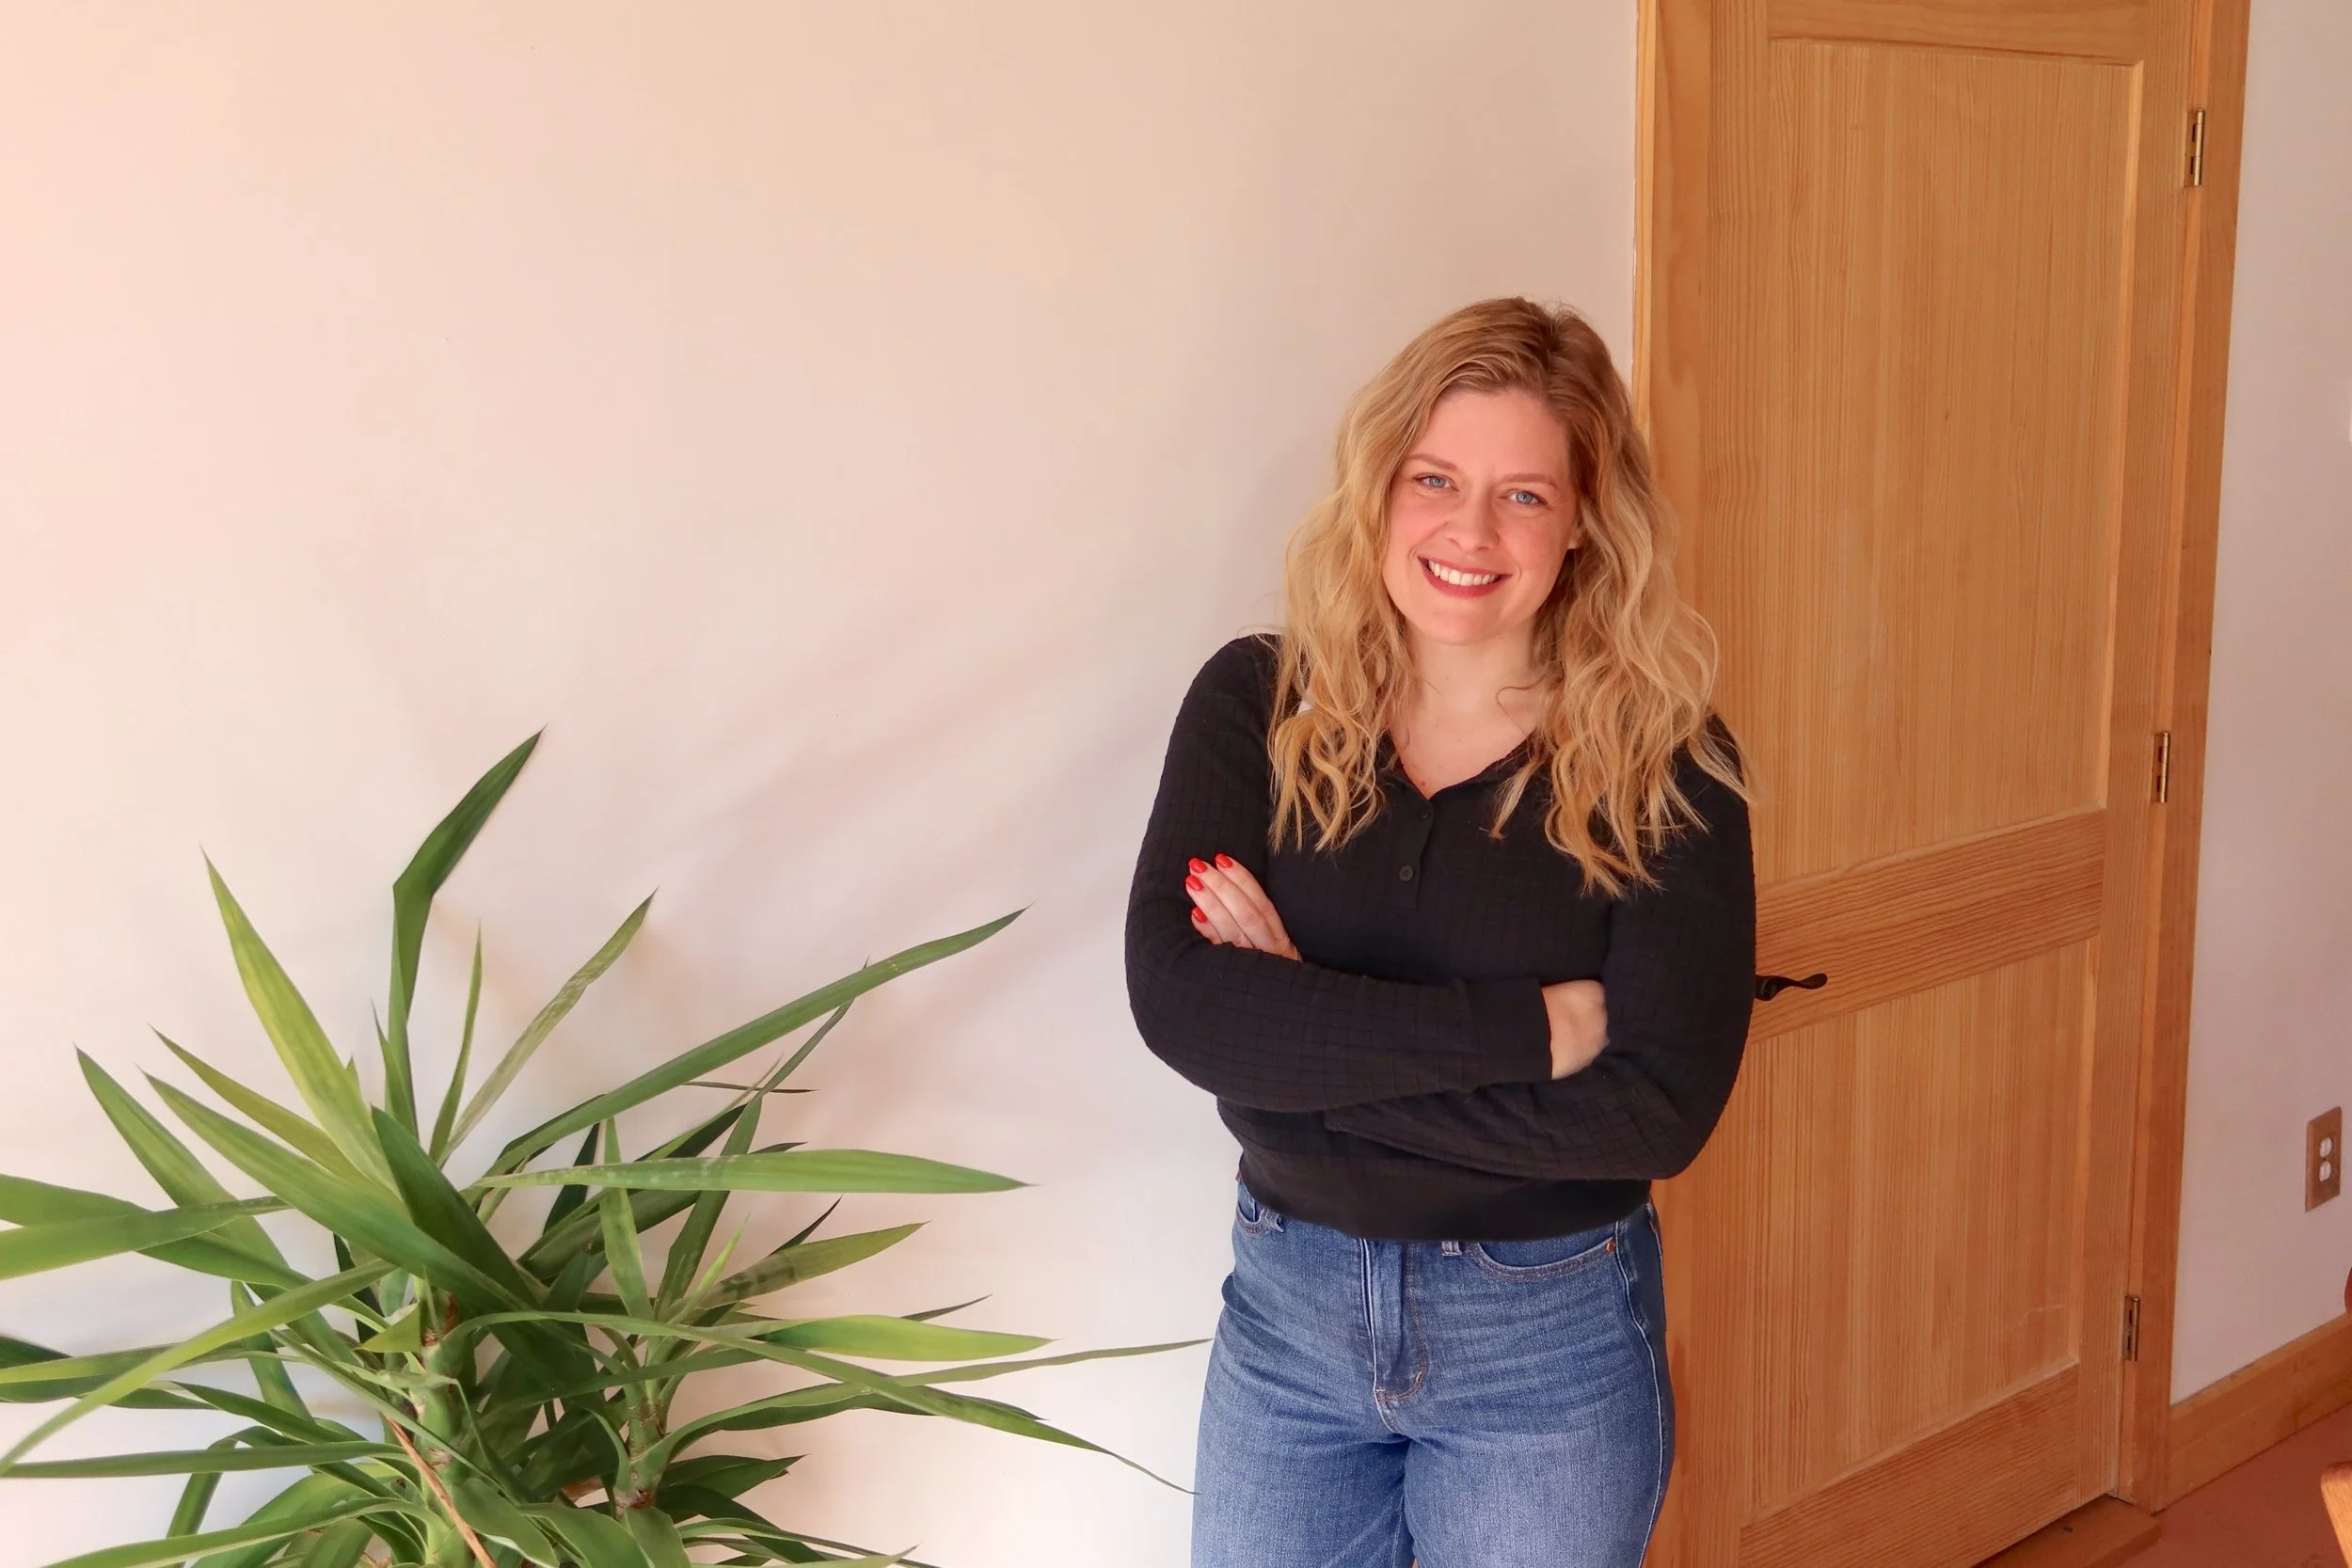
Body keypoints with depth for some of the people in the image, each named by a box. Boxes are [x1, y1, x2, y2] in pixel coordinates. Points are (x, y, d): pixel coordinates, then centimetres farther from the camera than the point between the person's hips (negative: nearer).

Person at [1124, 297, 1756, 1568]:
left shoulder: (1663, 765, -11)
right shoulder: (1255, 703, -7)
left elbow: (1659, 1109, -19)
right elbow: (1176, 1003, -19)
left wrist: (1302, 1045, -20)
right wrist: (1529, 1024, -23)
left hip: (1550, 1336, -1)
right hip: (1287, 1313, 2)